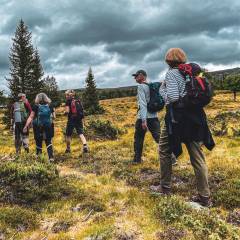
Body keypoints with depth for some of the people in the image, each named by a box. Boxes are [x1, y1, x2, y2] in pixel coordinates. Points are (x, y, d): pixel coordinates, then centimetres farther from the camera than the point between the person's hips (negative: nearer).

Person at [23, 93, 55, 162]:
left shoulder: (36, 106, -3)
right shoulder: (50, 106, 2)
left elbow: (31, 117, -8)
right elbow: (54, 117, 5)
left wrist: (26, 126, -6)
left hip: (38, 128, -1)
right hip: (48, 128, 1)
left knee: (38, 143, 11)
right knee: (49, 142, 11)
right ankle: (51, 157, -1)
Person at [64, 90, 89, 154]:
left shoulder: (68, 101, -6)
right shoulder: (78, 101, 9)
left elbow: (67, 111, -12)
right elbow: (81, 110, 8)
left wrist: (65, 112, 8)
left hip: (71, 120, -4)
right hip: (79, 119, 4)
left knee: (68, 135, 12)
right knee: (81, 133, 0)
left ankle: (68, 149, 22)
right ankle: (85, 146, -21)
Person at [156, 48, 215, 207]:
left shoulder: (172, 73, -7)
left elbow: (172, 98, -18)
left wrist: (162, 89, 0)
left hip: (177, 117, -6)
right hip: (195, 116, 6)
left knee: (165, 151, 14)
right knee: (197, 156, 7)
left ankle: (165, 188, 19)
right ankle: (205, 197, 9)